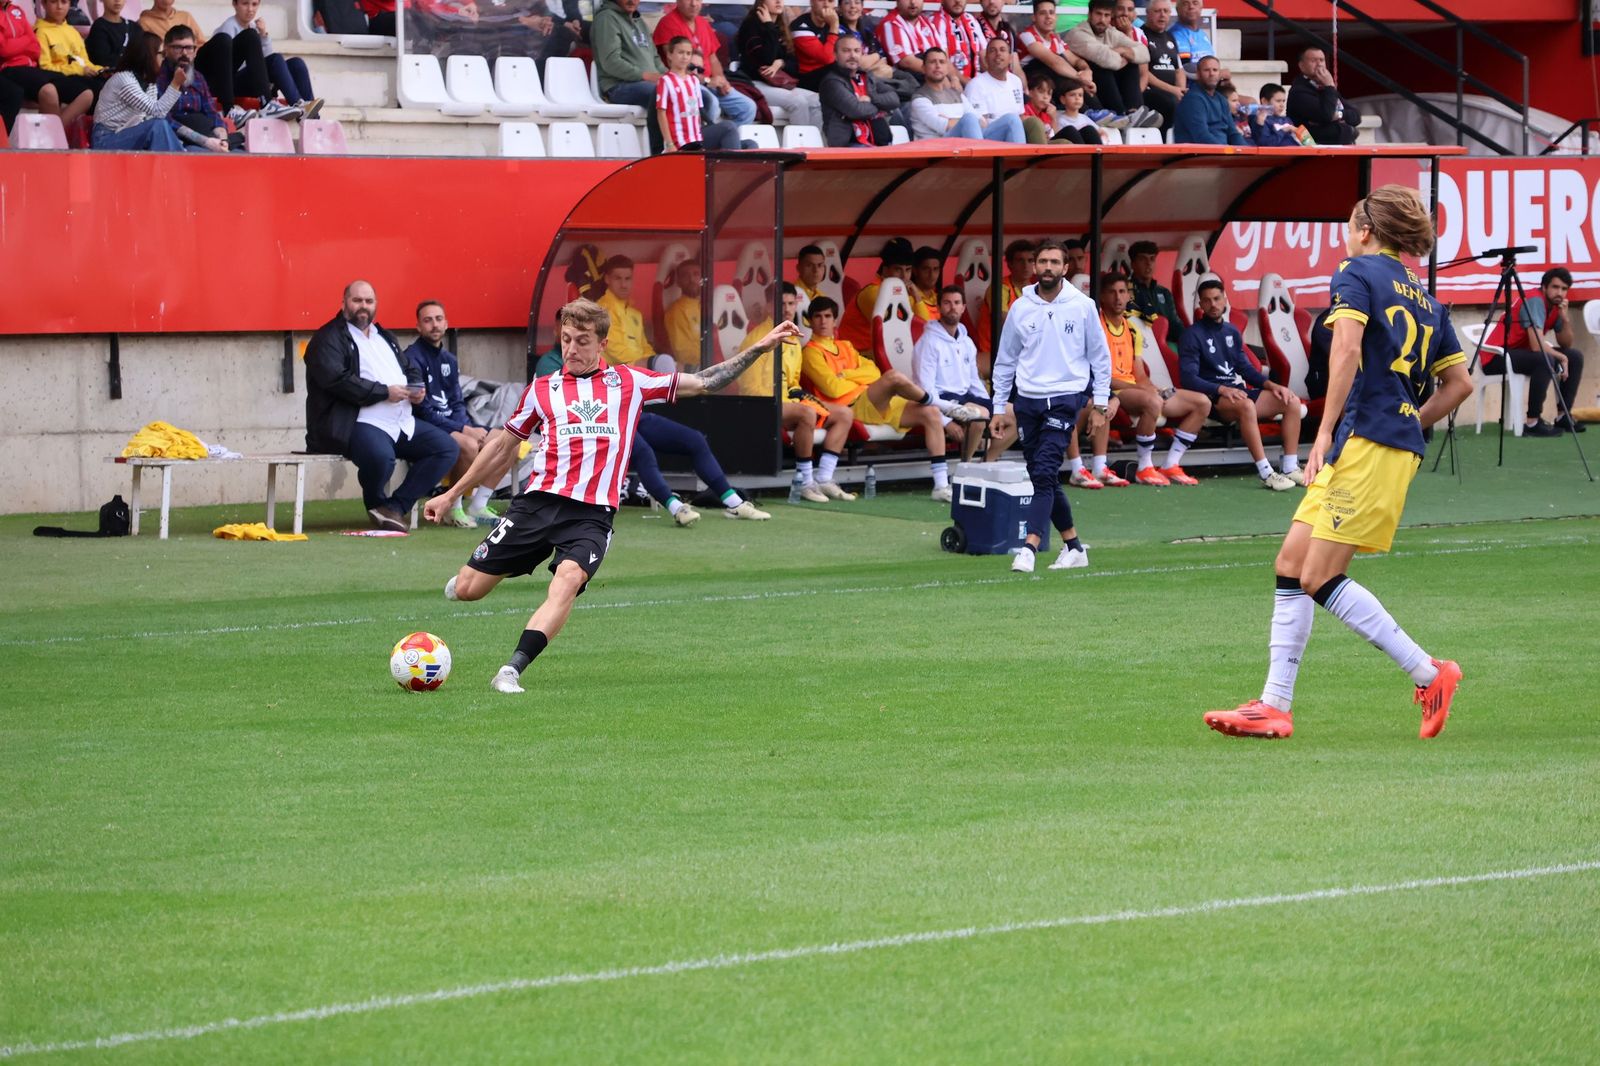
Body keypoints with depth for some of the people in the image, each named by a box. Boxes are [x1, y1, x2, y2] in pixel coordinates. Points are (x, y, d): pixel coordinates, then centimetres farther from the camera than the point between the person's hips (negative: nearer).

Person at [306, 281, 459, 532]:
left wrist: (416, 388, 6)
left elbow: (411, 369, 32)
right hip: (356, 423, -9)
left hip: (401, 423, 9)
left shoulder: (385, 338, 26)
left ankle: (395, 507, -7)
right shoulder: (329, 339, -1)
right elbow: (336, 379, -16)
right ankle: (376, 504, -4)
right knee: (381, 455, -39)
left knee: (446, 448, -5)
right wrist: (384, 392, -16)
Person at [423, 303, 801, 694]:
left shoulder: (630, 382, 12)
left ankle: (513, 669, -35)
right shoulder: (541, 389, 13)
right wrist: (452, 494, 25)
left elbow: (702, 383, 17)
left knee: (568, 579, -31)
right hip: (538, 502, 1)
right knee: (467, 590, -2)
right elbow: (503, 445, 23)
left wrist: (758, 348, 12)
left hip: (592, 514, -1)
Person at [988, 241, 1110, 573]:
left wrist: (1099, 405, 2)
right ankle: (1073, 546, 20)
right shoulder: (1020, 308, 5)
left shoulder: (1082, 306, -1)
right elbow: (1004, 361, 13)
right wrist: (999, 408, 12)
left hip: (1065, 399, -4)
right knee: (1044, 479, 7)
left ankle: (1030, 547, -22)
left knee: (1045, 473, -17)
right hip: (1028, 400, 4)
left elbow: (1100, 357, 6)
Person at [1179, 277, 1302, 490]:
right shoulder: (1193, 335, -4)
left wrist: (1271, 385, 2)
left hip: (1237, 390, 7)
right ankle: (1266, 473, -40)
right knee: (1245, 405, -39)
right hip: (1211, 397, -7)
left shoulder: (1232, 331, 18)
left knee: (1291, 401, -8)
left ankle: (1291, 469, -11)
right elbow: (1188, 378, -13)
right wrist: (1222, 389, -25)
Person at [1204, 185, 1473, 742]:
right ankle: (1274, 705, 9)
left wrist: (1326, 430, -17)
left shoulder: (1356, 273, -2)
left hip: (1366, 443, -9)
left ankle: (1428, 673, -7)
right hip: (1401, 446, 9)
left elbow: (1347, 348, -18)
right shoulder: (1426, 300, 20)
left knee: (1319, 578, -9)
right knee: (1291, 566, 10)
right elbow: (1460, 382, 20)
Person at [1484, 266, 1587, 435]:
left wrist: (1566, 319, -10)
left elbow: (1566, 345, 6)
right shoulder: (1535, 302, -21)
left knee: (1575, 356, 4)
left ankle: (1563, 415, 6)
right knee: (1544, 360, -34)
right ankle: (1533, 423, -29)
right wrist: (1561, 357, -16)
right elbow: (1537, 345, -31)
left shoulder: (1557, 305, 6)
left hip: (1523, 352, 10)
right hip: (1497, 356, -10)